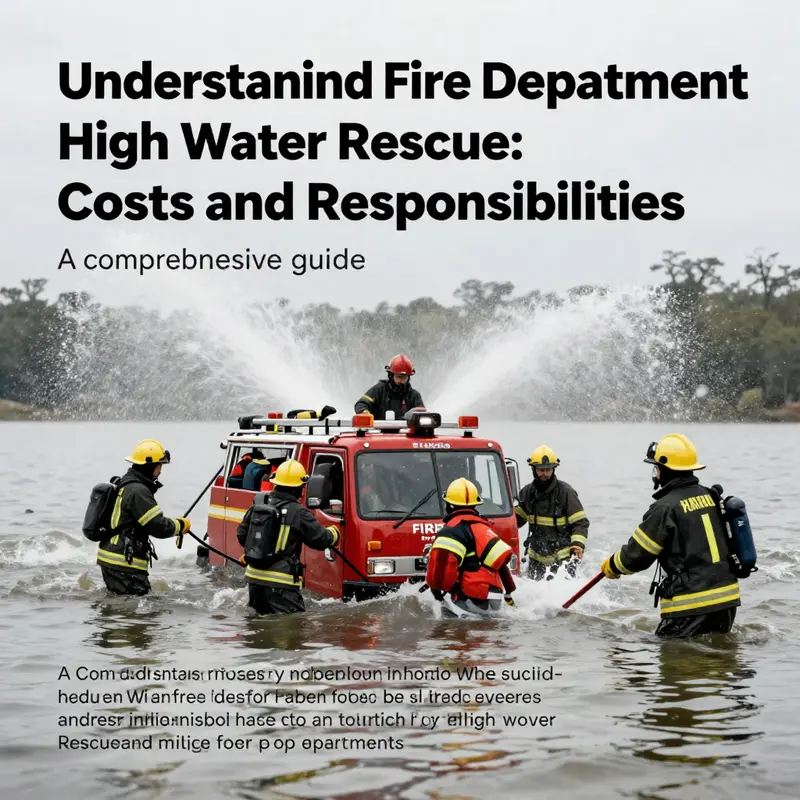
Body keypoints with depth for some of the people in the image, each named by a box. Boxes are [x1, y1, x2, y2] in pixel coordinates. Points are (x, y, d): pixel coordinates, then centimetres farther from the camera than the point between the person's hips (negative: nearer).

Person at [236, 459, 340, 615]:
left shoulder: (257, 505, 5)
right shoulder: (298, 513, -14)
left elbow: (242, 535, 15)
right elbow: (320, 539, -6)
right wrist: (334, 533, 17)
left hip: (254, 578, 7)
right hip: (280, 584, -7)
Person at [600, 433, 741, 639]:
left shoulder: (665, 508, -13)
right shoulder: (712, 497, 8)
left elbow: (636, 557, -7)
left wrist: (611, 567, 13)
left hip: (692, 605, -7)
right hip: (728, 599, 7)